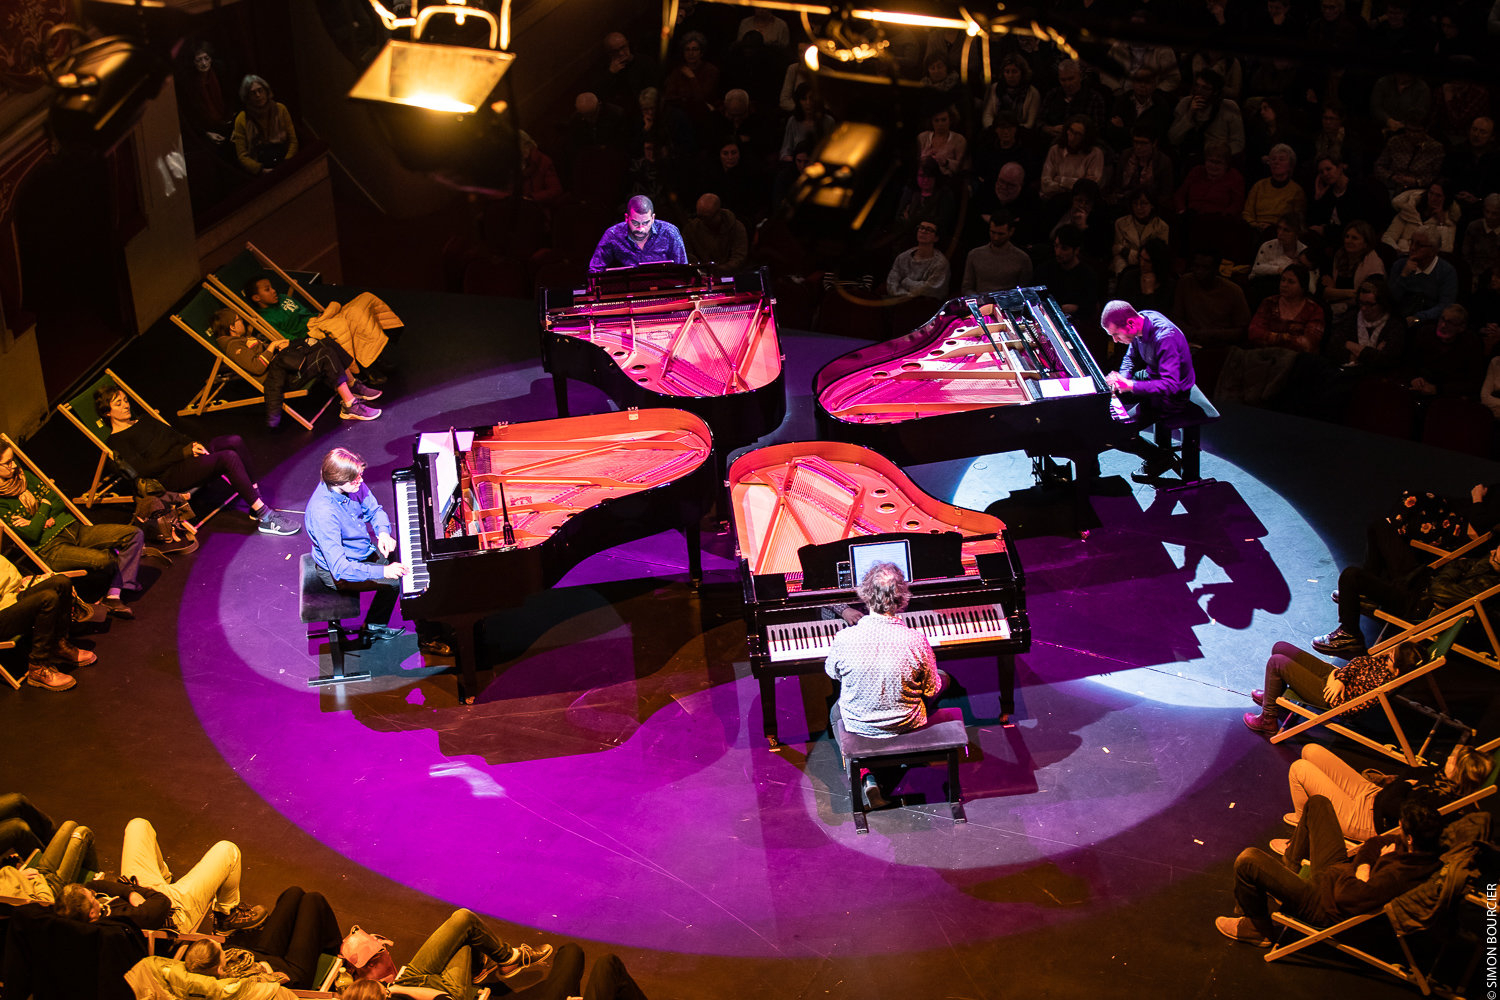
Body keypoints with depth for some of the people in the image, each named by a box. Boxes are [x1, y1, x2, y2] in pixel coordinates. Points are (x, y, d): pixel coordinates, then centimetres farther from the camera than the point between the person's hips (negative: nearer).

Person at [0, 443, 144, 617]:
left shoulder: (25, 477, 13)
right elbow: (32, 534, -15)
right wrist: (45, 505, 1)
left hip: (74, 529, 8)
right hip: (49, 547, -8)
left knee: (134, 534, -9)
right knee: (102, 559, -33)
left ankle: (113, 596, -15)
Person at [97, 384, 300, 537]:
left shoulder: (143, 423, 26)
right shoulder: (117, 441, 0)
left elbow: (175, 436, 24)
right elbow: (143, 469, -13)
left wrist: (193, 445, 0)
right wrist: (184, 453, -15)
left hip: (187, 455, 8)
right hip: (171, 477, -8)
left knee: (235, 441, -17)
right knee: (229, 457, -29)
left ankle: (257, 501, -17)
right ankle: (265, 518, -30)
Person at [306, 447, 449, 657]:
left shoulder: (352, 485, -14)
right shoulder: (322, 512, -37)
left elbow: (374, 510, 7)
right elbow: (339, 568, -38)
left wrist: (383, 533, -14)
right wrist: (383, 571, -43)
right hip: (337, 575, -9)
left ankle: (375, 626, 27)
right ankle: (425, 639, 9)